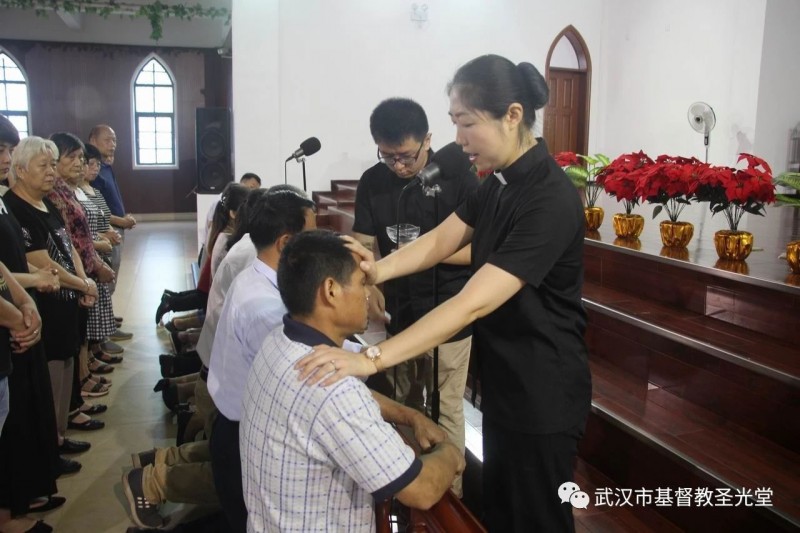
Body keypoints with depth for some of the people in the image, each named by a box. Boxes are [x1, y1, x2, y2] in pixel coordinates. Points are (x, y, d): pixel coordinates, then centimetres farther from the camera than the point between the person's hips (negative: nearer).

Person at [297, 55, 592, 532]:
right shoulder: (500, 182, 3)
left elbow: (473, 302, -33)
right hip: (504, 381, 8)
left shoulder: (550, 200, -27)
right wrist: (378, 270, -15)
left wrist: (372, 359, -36)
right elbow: (441, 240, 4)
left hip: (543, 393, -8)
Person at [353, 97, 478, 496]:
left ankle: (450, 494, 27)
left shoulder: (457, 177, -11)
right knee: (402, 405, 19)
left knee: (445, 409, 6)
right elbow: (363, 246, -1)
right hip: (397, 312, 5)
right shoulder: (372, 182, 0)